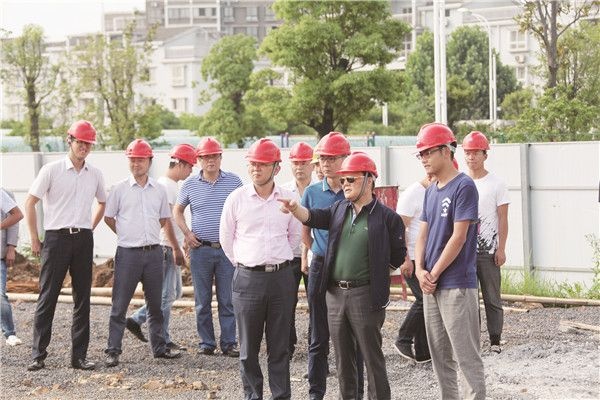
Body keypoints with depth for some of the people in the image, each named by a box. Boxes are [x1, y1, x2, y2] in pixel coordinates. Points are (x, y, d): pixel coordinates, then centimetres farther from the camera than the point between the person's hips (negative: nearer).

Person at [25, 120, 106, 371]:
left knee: (82, 298, 4)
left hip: (84, 239, 4)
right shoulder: (52, 170, -3)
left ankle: (79, 356, 9)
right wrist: (34, 239, -4)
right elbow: (30, 203, -2)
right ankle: (38, 355, 0)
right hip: (57, 238, -4)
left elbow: (102, 204, 26)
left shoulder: (95, 174, 10)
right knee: (47, 297, -4)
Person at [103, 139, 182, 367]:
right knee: (120, 305, -2)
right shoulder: (120, 189, -2)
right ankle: (113, 351, 2)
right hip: (128, 253, -3)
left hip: (154, 252, 4)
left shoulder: (159, 190, 8)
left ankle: (159, 347, 22)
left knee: (155, 304, 12)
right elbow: (109, 217, 6)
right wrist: (127, 236, 9)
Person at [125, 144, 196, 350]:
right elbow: (165, 220, -19)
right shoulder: (165, 185, -14)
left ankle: (136, 320, 18)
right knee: (167, 294, -5)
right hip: (166, 247, -10)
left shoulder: (172, 185, 18)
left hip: (171, 247, 10)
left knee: (174, 292, 15)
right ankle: (162, 340, 2)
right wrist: (176, 248, -18)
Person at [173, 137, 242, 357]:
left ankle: (229, 343, 7)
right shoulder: (190, 184, 4)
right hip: (200, 249, 1)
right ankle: (206, 343, 13)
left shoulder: (234, 182, 2)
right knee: (202, 301, 5)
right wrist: (187, 233, 4)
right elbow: (177, 210, 17)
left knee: (228, 300, 1)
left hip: (227, 249, -1)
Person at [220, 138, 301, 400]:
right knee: (249, 348, 4)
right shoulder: (237, 198, -1)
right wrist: (243, 264, 10)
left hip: (281, 277, 1)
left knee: (280, 347, 6)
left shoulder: (288, 199, 3)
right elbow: (226, 238, 8)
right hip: (248, 278, -1)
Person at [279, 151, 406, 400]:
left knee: (372, 357, -1)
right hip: (335, 293, 6)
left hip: (366, 295, -6)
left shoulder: (387, 218, -5)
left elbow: (398, 258, -1)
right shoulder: (339, 209, 12)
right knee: (343, 358, 13)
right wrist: (295, 209, -21)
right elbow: (313, 217, -2)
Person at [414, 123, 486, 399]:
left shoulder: (464, 187, -11)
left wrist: (433, 274, -12)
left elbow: (459, 237, -15)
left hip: (457, 284, -8)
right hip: (431, 284, 8)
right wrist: (420, 271, -2)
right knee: (439, 354, 12)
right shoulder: (431, 190, 14)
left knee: (466, 355, -7)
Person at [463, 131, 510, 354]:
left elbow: (503, 219, -2)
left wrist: (501, 249, -10)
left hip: (488, 251, -3)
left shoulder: (496, 184, 0)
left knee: (492, 298, 1)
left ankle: (495, 341, 6)